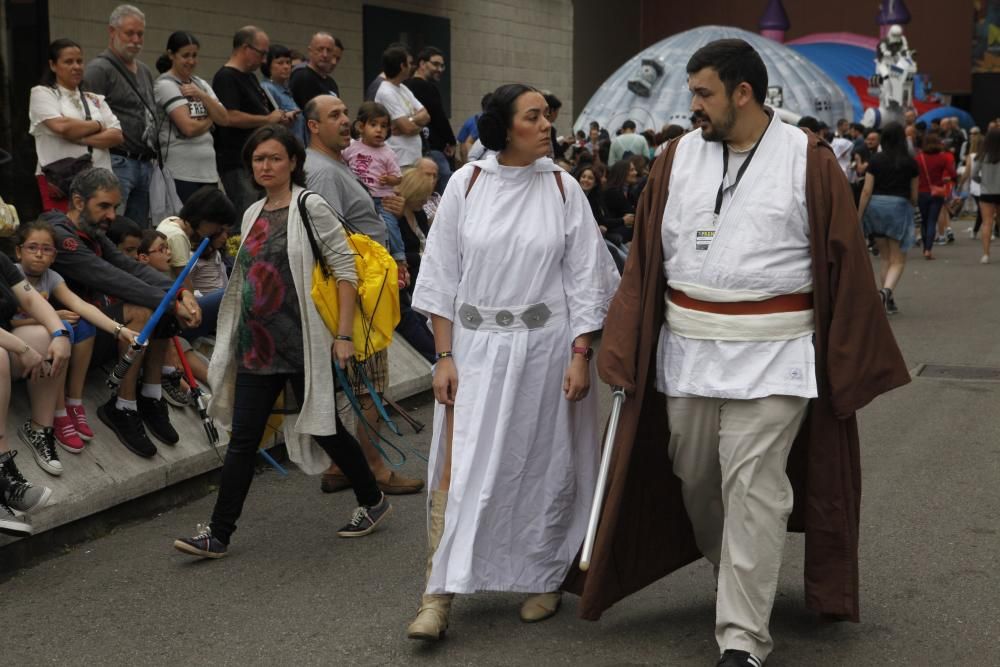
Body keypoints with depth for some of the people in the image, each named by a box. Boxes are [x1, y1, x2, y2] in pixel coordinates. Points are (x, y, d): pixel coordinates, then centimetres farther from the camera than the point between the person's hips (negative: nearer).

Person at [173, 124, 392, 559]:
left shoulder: (310, 207, -7)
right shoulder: (252, 215, 13)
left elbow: (345, 269, -10)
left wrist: (344, 335, -16)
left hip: (303, 343, -6)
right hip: (256, 344, 6)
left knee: (325, 429, 7)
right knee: (242, 439, 3)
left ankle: (373, 502, 28)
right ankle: (218, 534, 5)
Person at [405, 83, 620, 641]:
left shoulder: (562, 189, -1)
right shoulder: (467, 185, -1)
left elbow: (584, 280, 0)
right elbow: (441, 277, 1)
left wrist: (580, 355, -7)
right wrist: (444, 357, -4)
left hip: (545, 344, 0)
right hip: (477, 345, 0)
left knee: (543, 465, 9)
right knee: (460, 468, -4)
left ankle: (545, 579, 26)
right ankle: (440, 596, 0)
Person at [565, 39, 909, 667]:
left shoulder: (810, 161, -5)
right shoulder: (679, 157, 4)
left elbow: (844, 262, -2)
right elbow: (647, 257, 5)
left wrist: (848, 360, -2)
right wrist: (624, 350, 1)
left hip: (771, 354, -4)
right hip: (686, 348, 4)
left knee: (752, 489, -5)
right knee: (694, 476, 15)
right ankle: (731, 569, 43)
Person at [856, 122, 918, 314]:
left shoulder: (875, 160, 0)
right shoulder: (910, 163, 0)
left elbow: (867, 190, -5)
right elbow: (913, 194, 9)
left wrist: (859, 217, -1)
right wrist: (912, 206, 30)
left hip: (876, 206, 2)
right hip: (899, 206, -2)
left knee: (884, 255, 17)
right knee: (898, 260, 2)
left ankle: (889, 299, 19)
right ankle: (886, 290, -24)